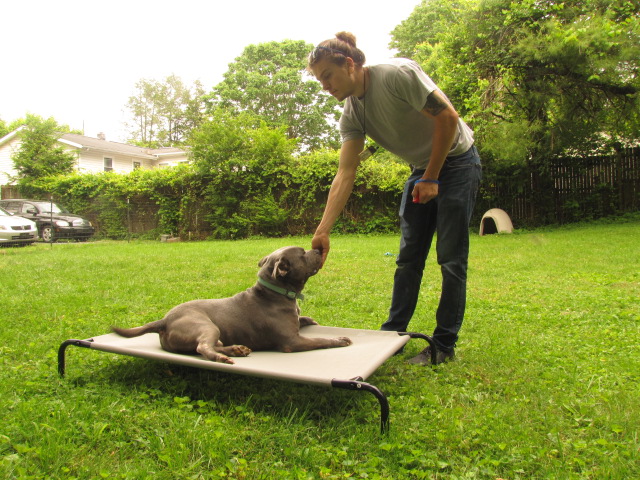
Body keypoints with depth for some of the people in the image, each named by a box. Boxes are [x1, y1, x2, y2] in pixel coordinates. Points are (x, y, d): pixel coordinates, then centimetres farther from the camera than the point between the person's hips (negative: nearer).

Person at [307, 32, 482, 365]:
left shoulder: (398, 74, -23)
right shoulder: (351, 114, -4)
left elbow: (448, 117, -21)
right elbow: (345, 174, -11)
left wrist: (431, 178, -17)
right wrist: (322, 231, -20)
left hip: (456, 161, -6)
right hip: (421, 169, 7)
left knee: (451, 258, -5)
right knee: (408, 257, 7)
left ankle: (445, 344, 5)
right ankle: (393, 333, 16)